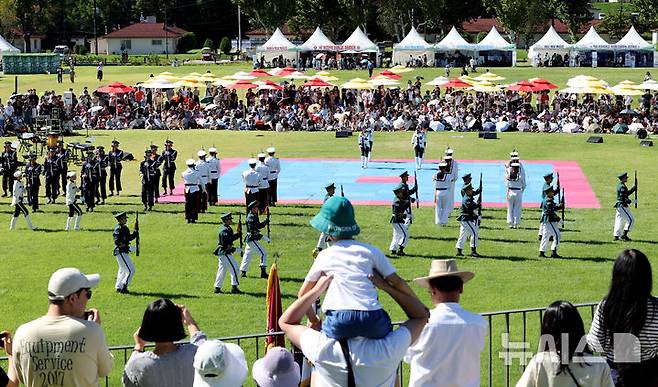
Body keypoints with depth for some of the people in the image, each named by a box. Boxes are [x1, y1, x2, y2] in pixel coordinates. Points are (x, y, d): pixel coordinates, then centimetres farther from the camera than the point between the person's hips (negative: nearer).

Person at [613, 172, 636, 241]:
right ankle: (624, 234, -10)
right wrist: (630, 201, -17)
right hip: (622, 206, -10)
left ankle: (616, 236, 12)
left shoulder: (619, 185, 14)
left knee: (619, 221, 12)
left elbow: (626, 194, 22)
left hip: (618, 206, 10)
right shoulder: (622, 187, -17)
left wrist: (633, 189, 16)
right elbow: (622, 197, -24)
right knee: (631, 220, -6)